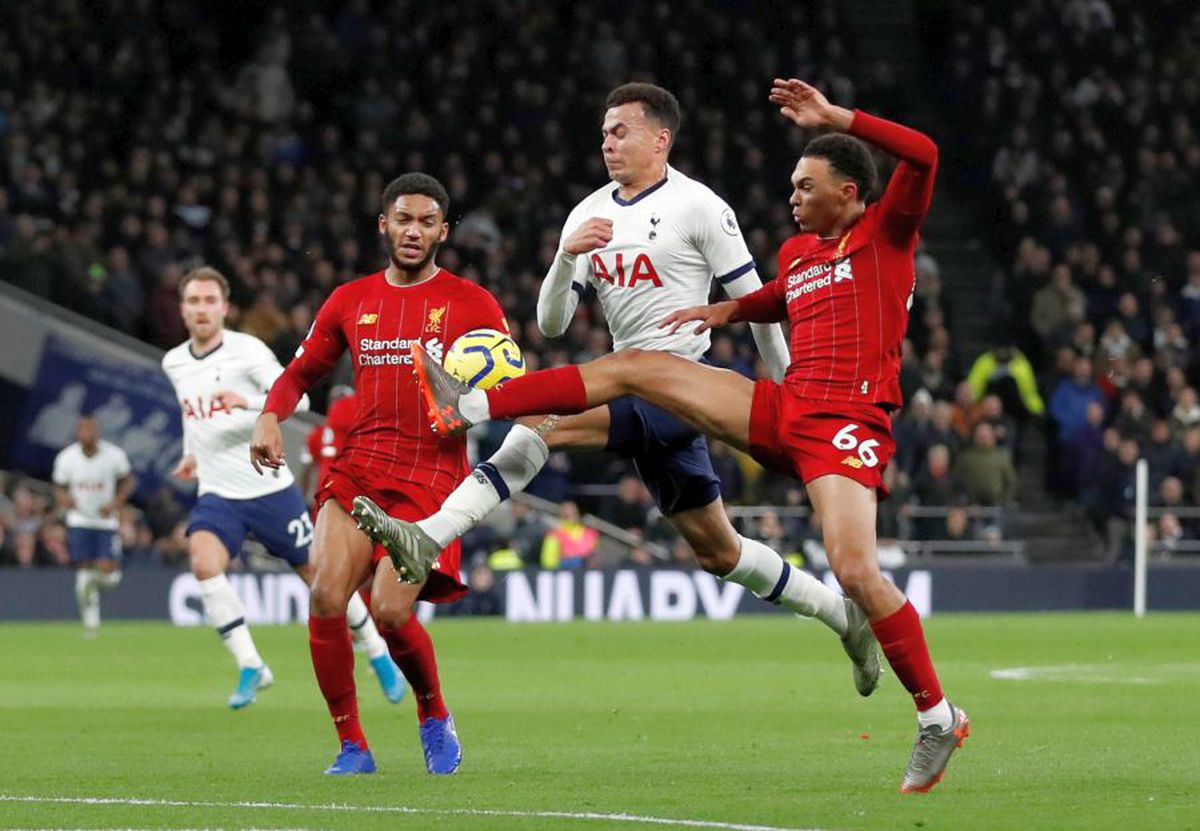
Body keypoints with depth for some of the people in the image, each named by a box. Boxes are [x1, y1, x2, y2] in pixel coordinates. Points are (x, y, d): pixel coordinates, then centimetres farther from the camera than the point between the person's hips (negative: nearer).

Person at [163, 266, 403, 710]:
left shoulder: (247, 350, -11)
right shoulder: (174, 364, 6)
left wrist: (249, 402, -36)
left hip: (269, 487, -3)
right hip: (218, 494, 3)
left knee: (318, 574, 5)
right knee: (204, 562, -25)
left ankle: (379, 656, 26)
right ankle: (251, 668, -18)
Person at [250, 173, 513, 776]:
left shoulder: (470, 304, 5)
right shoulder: (350, 301, 15)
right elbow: (300, 372, 24)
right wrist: (271, 416, 3)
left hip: (432, 472, -3)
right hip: (358, 466, 3)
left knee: (390, 610, -18)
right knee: (326, 596, -17)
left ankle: (435, 717, 12)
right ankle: (351, 746, -3)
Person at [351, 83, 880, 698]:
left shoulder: (699, 207, -6)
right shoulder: (590, 215, 12)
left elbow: (755, 301, 0)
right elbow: (550, 323, 7)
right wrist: (567, 256, -12)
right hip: (632, 389, 8)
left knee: (542, 420, -28)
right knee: (717, 551, 13)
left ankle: (430, 535, -37)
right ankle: (843, 617, 29)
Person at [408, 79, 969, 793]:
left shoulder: (885, 233, 0)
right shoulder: (796, 252, 20)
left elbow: (923, 154, -17)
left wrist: (835, 117, -15)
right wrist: (732, 310, 27)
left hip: (847, 423, -7)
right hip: (784, 410, 7)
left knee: (857, 572, -25)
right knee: (634, 368, 4)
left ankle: (939, 720, -10)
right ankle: (468, 408, 6)